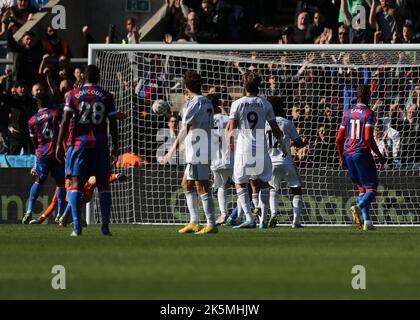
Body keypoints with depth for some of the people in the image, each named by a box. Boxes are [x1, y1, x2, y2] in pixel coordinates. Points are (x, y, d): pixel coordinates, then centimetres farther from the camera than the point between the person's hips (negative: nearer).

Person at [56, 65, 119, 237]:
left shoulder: (73, 95, 3)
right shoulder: (106, 96, 5)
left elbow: (65, 121, -3)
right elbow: (113, 124, 5)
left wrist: (59, 145, 0)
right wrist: (115, 147, 13)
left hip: (78, 143, -1)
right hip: (100, 145, 1)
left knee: (76, 184, -2)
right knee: (103, 184, 6)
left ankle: (77, 226, -13)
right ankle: (105, 226, 0)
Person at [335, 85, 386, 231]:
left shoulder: (347, 113, 12)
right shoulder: (368, 113, -6)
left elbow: (339, 140, 12)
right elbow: (368, 138, -16)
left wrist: (342, 159, 23)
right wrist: (380, 156, -7)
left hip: (348, 154, 6)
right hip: (362, 153, -6)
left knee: (362, 188, 16)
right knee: (371, 188, -4)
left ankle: (367, 221, 7)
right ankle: (358, 207, -33)